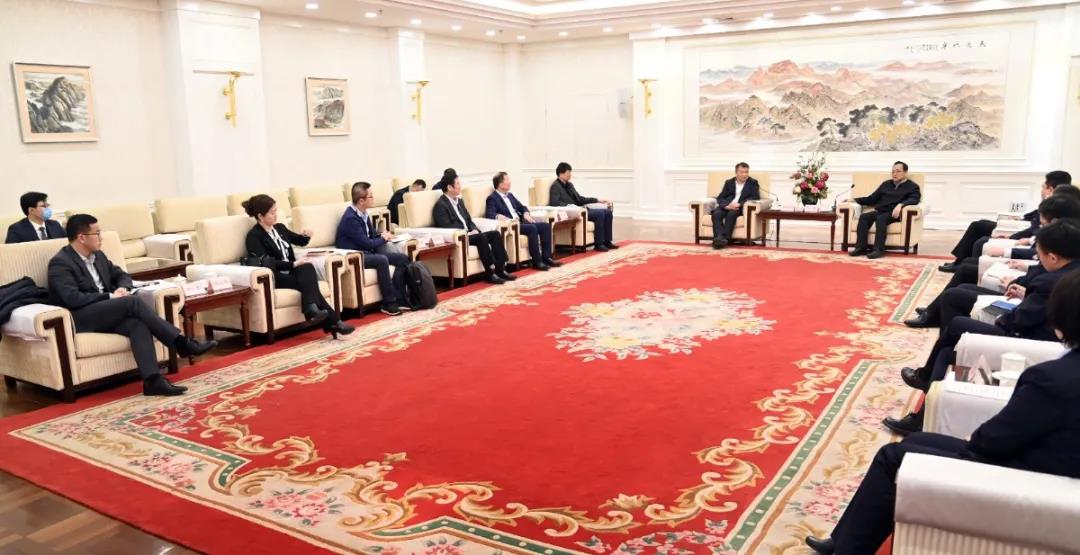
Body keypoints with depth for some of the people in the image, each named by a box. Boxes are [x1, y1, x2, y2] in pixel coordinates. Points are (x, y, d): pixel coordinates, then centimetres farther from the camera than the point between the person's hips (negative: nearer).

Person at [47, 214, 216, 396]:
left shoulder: (98, 256, 16)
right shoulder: (60, 263, -8)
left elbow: (122, 275, 23)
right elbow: (72, 298, -20)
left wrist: (123, 288, -1)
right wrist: (110, 297, -17)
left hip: (105, 313, 7)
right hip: (79, 318, -7)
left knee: (138, 323, -27)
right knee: (133, 301, -28)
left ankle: (152, 380, -39)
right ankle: (182, 343, -27)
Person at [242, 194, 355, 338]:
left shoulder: (280, 228, 16)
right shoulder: (253, 236, -6)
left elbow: (300, 241, 30)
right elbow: (267, 263, -17)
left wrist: (306, 236, 6)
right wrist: (294, 264, -22)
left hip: (291, 272, 6)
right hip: (274, 277, -6)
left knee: (307, 268, -30)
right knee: (309, 282, -30)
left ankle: (312, 310, -42)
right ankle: (333, 322, -36)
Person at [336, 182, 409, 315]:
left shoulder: (363, 213, 6)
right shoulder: (351, 218, -21)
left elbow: (372, 233, 20)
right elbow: (366, 243, -21)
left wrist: (382, 235, -3)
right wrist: (383, 239, -5)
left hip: (366, 252, 9)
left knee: (403, 258, -4)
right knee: (382, 260, -35)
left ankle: (398, 298, -6)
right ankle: (389, 303, -25)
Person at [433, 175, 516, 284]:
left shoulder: (459, 201, 19)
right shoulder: (440, 205, -10)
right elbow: (447, 227, -18)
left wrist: (474, 230, 0)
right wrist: (467, 233, -18)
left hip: (467, 234, 9)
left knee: (495, 233, -9)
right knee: (481, 237, -31)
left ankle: (500, 269, -13)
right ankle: (490, 273, -27)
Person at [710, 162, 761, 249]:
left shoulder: (753, 183, 11)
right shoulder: (729, 182, 19)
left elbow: (755, 198, -3)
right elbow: (720, 198, 10)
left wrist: (739, 204, -18)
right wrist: (727, 206, -14)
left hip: (741, 208, -3)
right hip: (727, 207, 3)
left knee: (731, 214, -37)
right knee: (716, 214, -30)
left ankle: (725, 238, -46)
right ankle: (719, 238, -47)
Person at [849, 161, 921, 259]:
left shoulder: (912, 186, 11)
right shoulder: (886, 184, 28)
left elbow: (914, 199, -10)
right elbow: (872, 199, 28)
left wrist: (900, 205, -30)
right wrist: (855, 200, 14)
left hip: (894, 213, -5)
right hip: (880, 211, 5)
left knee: (881, 218, -37)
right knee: (864, 216, -26)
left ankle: (879, 249, -40)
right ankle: (861, 247, -33)